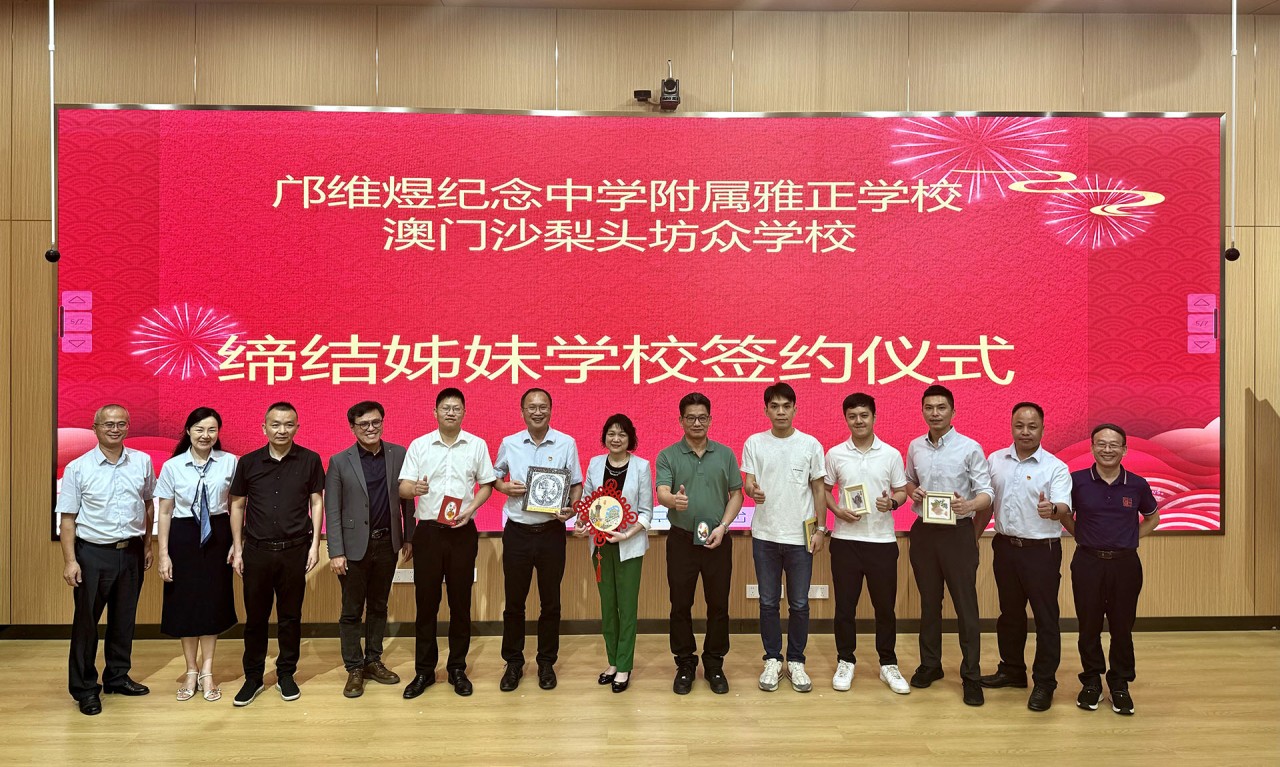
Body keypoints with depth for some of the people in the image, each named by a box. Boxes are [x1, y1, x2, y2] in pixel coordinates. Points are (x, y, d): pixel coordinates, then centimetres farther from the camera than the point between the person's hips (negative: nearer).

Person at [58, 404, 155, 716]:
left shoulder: (142, 462, 1)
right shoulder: (77, 468, -6)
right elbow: (67, 518, -6)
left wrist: (147, 545, 13)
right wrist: (70, 561, -11)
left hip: (131, 552, 3)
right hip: (92, 554, -3)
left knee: (124, 619, 14)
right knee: (86, 621, 4)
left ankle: (117, 678, 31)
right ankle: (84, 689, 18)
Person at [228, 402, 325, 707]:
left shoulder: (310, 460, -1)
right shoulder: (248, 462, 1)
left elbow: (316, 502, 2)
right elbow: (237, 505, 7)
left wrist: (314, 544, -3)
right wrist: (237, 548, 4)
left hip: (295, 550, -1)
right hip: (257, 550, 1)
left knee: (290, 616, 8)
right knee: (255, 617, 9)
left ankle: (286, 675, 23)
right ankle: (253, 677, 22)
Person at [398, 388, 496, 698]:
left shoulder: (477, 445, 2)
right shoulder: (418, 445, 2)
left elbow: (486, 485, 7)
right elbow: (402, 488, -2)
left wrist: (470, 509, -11)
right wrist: (414, 489, -26)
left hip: (463, 531, 0)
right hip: (428, 530, 0)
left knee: (460, 602, 6)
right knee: (426, 601, 6)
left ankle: (457, 669, 19)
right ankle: (424, 671, 18)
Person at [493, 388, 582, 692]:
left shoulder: (566, 443, -2)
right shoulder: (509, 444, 2)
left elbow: (576, 484, 4)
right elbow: (494, 476, 15)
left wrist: (571, 508, -15)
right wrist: (505, 487, -7)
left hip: (551, 532, -1)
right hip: (517, 532, 1)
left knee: (551, 602, 9)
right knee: (514, 601, 8)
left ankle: (546, 662, 25)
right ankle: (513, 663, 24)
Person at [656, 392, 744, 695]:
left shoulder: (725, 454, 5)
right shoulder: (667, 456, -1)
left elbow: (736, 494, 5)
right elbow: (661, 493, -15)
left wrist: (722, 526, -9)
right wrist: (674, 500, -39)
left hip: (718, 541, 1)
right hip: (681, 539, -1)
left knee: (718, 605, 6)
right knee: (681, 605, 6)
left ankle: (714, 665, 21)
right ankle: (685, 665, 20)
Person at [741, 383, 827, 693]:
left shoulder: (810, 444, 0)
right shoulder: (754, 443, 1)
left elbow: (819, 488, 4)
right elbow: (748, 481, -2)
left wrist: (820, 529, 0)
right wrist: (752, 490, -27)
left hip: (800, 536, 0)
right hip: (765, 535, 0)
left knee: (799, 604, 7)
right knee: (768, 602, 8)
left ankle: (796, 661, 21)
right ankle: (772, 660, 21)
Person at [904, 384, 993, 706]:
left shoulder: (970, 448, -8)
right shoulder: (915, 446, 6)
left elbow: (986, 493, -10)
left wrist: (968, 505, -31)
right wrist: (913, 491, -3)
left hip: (958, 532, -4)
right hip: (923, 531, 4)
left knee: (966, 604, -1)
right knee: (929, 602, 14)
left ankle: (971, 675, 8)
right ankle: (930, 664, 27)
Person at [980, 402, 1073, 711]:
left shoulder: (1055, 467, -9)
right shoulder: (995, 460, 4)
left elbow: (1064, 508, -21)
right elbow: (987, 501, 13)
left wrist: (1052, 510, -44)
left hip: (1041, 550, -4)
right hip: (1005, 546, 5)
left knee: (1045, 618, 2)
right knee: (1009, 613, 17)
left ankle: (1044, 683, 14)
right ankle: (1012, 670, 33)